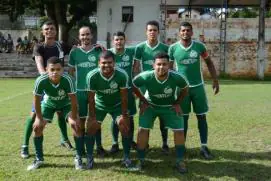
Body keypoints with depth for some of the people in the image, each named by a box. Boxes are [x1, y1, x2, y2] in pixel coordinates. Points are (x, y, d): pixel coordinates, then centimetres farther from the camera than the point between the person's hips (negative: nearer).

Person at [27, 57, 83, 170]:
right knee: (37, 127, -6)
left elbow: (73, 99, -27)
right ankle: (39, 159, 12)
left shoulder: (67, 79, -39)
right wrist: (39, 118, -13)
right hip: (48, 103, 2)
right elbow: (37, 100, -20)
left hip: (66, 103, -1)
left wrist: (74, 118, -22)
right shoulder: (41, 81, -36)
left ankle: (78, 158, -3)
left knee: (76, 125, -18)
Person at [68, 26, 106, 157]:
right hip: (79, 90, 1)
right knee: (81, 120, 8)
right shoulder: (74, 52, 4)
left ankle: (99, 147, 15)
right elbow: (70, 71, 10)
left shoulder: (98, 50, 1)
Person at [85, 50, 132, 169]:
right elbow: (91, 99, -19)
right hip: (99, 105, 0)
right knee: (91, 127, -6)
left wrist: (124, 116, -17)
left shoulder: (122, 75, -30)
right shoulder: (92, 76, -29)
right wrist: (92, 117, -17)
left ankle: (126, 157, 4)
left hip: (117, 105, 0)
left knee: (125, 126, -10)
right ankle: (89, 157, 9)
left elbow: (124, 97, -20)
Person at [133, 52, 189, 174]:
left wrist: (177, 103, -6)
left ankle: (180, 161, 11)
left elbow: (185, 89, -6)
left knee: (179, 131, -7)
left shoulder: (177, 78, -31)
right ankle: (140, 160, 8)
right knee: (142, 130, -10)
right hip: (150, 105, 0)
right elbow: (133, 85, -10)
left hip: (170, 106, 1)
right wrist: (144, 101, -7)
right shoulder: (145, 77, -32)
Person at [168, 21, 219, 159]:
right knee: (183, 117, 7)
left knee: (202, 117, 4)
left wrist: (215, 80, 3)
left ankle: (204, 147, 11)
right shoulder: (173, 48, -5)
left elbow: (209, 62, 8)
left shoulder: (199, 46, -3)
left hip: (198, 86, 1)